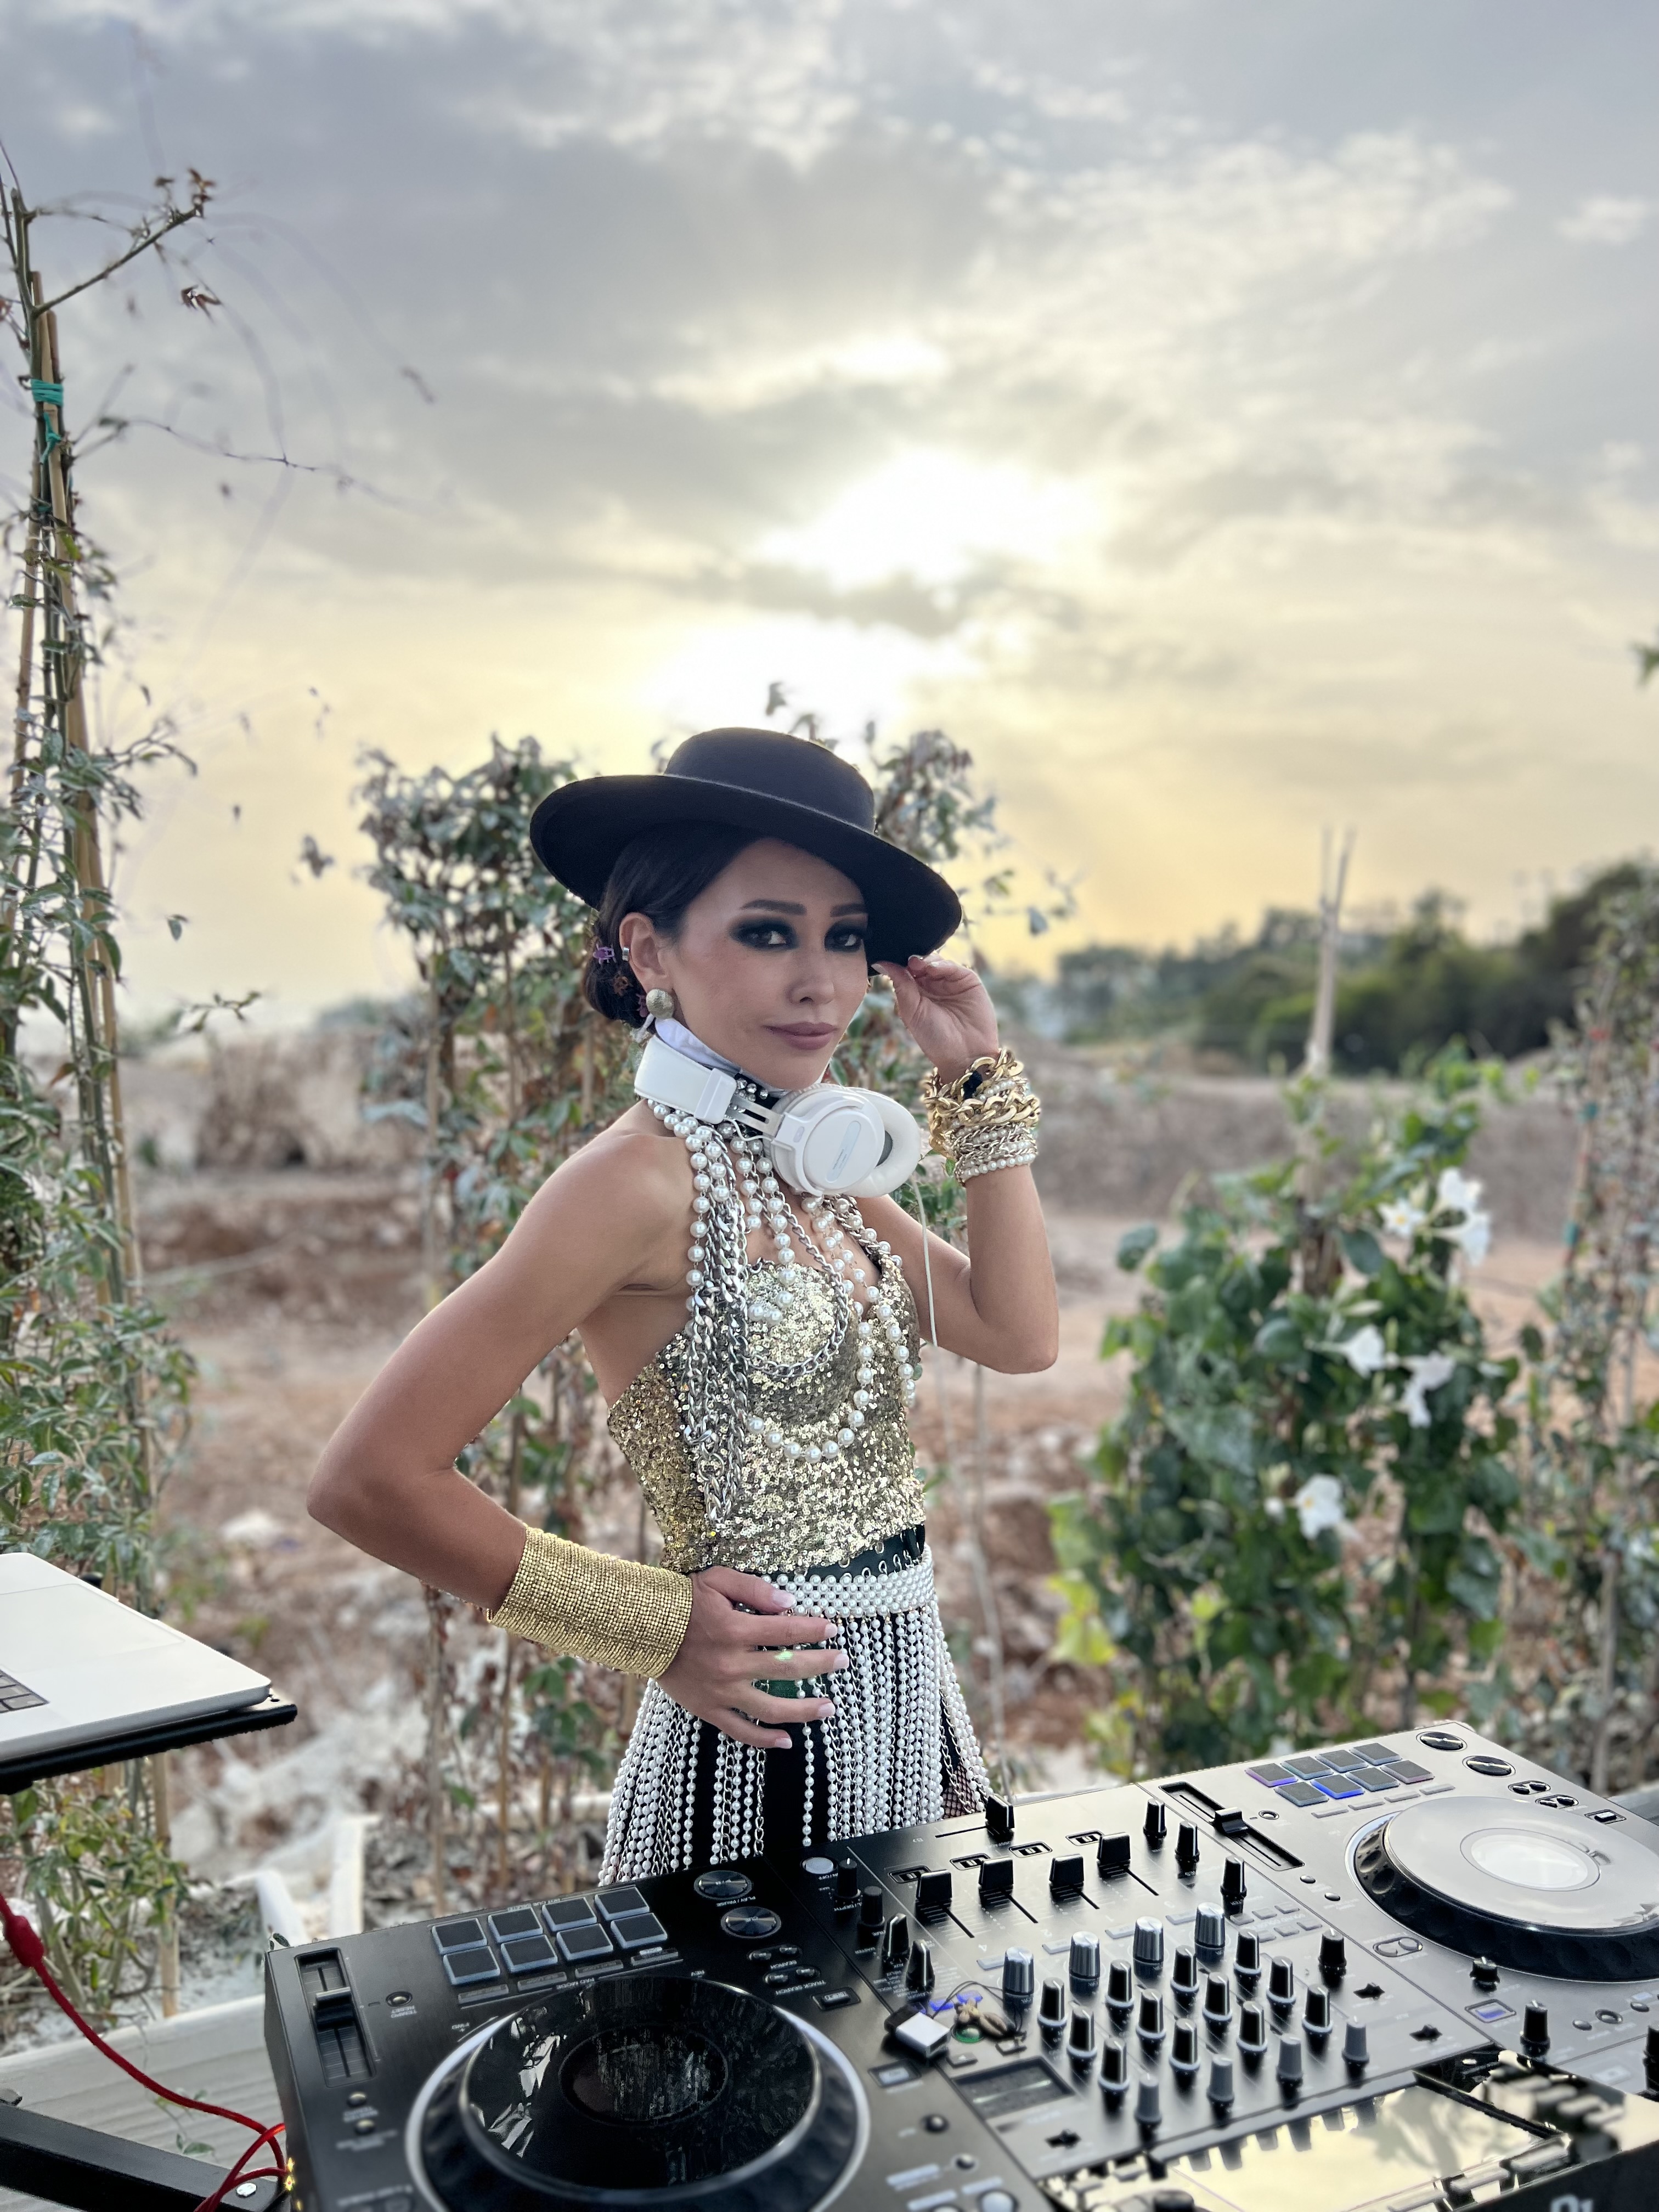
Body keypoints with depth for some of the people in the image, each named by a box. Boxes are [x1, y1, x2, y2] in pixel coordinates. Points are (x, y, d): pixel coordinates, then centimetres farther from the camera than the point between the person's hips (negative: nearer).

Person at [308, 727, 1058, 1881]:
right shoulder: (640, 1178, -21)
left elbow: (1020, 1333, 4)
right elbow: (372, 1478, -23)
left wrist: (981, 1079, 2)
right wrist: (656, 1627, -16)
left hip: (905, 1698, 8)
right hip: (767, 1735, -8)